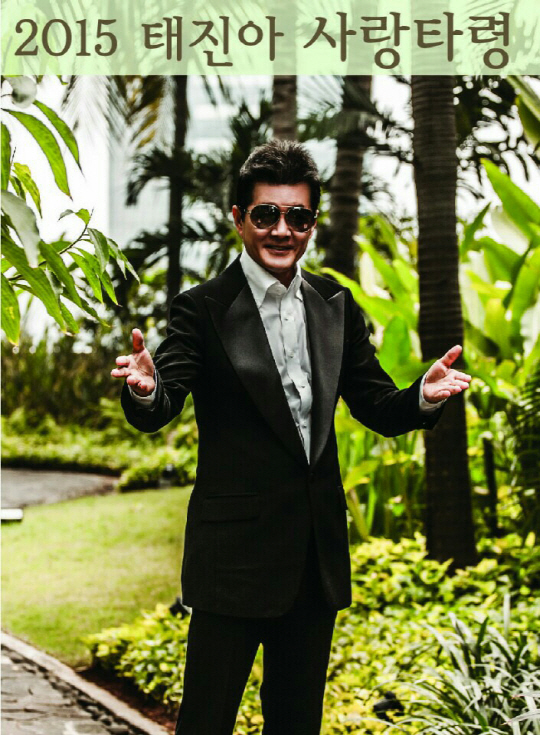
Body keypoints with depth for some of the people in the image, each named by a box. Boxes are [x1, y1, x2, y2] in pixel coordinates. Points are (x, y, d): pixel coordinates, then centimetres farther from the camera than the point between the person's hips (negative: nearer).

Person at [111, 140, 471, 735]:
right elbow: (157, 414, -16)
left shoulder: (336, 306, 8)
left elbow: (378, 410, 8)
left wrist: (424, 397, -14)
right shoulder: (202, 310, -7)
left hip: (317, 553, 5)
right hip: (235, 551, -5)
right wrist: (145, 390, -40)